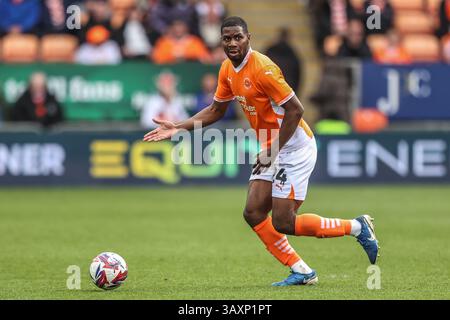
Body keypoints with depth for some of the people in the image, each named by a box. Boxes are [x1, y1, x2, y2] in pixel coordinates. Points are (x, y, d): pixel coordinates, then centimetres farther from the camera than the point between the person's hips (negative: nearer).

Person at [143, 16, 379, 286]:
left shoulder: (262, 68, -21)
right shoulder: (228, 70, 6)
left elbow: (295, 110, -22)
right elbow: (216, 111, 19)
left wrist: (273, 151, -21)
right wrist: (178, 128, 8)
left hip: (295, 147, -9)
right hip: (272, 148, 9)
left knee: (282, 223, -11)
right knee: (253, 213, 0)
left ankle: (357, 227, 4)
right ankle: (302, 272, 7)